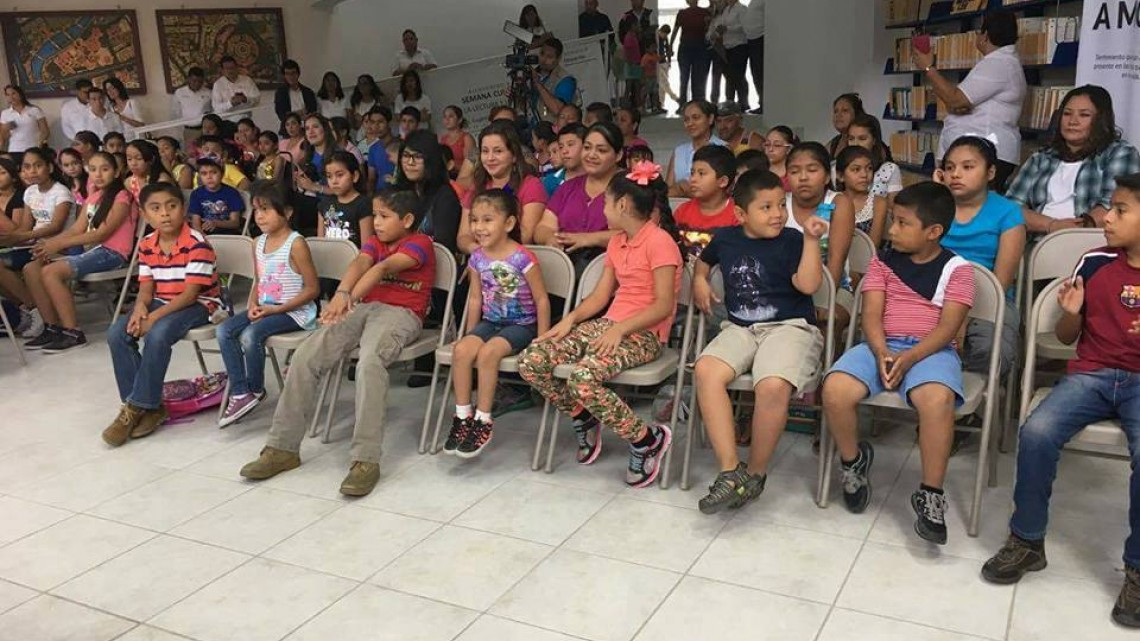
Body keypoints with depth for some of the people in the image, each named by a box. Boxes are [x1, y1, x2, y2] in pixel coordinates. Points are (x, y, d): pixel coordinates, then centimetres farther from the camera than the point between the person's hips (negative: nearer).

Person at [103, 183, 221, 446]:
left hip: (198, 305, -7)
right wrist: (140, 308, -19)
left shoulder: (197, 244, -18)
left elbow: (190, 294, -21)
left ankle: (139, 406, -18)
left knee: (157, 335, -33)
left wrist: (154, 317, -26)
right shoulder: (146, 246, 3)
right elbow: (146, 288, 5)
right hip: (161, 303, 7)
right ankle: (148, 406, -10)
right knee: (117, 334, -14)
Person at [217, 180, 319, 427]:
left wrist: (277, 309, -18)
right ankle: (239, 393, -8)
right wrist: (253, 305, -2)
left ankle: (256, 390, -3)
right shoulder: (259, 243, 10)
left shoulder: (296, 243, -13)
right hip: (265, 309, 8)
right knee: (224, 330, -10)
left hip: (294, 311, -8)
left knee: (251, 334, -28)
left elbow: (312, 289, -14)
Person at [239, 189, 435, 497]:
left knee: (370, 361, -38)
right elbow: (360, 264, -4)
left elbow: (384, 268, -18)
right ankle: (282, 448, -5)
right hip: (363, 307, 6)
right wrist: (342, 294, -27)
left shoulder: (419, 243, 1)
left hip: (401, 312, -6)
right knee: (304, 357, -14)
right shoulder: (374, 242, 21)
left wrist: (351, 297, -35)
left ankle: (366, 459, -36)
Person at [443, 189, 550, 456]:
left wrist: (542, 339, -10)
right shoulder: (477, 258, 1)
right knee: (462, 350, -21)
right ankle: (463, 415, -10)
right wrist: (470, 334, 13)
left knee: (487, 352, -29)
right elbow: (475, 298, 11)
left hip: (521, 325, -5)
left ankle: (483, 420, -17)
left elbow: (541, 299, -11)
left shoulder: (523, 258, -16)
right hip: (490, 322, 5)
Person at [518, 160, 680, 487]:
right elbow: (600, 295, 14)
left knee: (583, 378, -36)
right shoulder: (616, 242, 16)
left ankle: (648, 440, -14)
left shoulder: (659, 241, -10)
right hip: (607, 324, 8)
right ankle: (584, 419, 11)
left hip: (643, 334, -8)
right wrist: (570, 319, -3)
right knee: (530, 361, -11)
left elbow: (663, 306, -16)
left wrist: (620, 329, -24)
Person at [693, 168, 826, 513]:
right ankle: (730, 470, -24)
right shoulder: (725, 238, 12)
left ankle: (756, 473, -10)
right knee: (706, 371, -28)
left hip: (790, 326, -4)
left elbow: (808, 284, -12)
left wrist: (811, 240, -16)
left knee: (773, 386, -34)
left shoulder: (791, 240, 1)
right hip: (740, 327, 4)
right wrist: (699, 282, 15)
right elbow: (704, 261, 34)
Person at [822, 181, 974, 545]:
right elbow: (871, 314, 3)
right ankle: (854, 460, 4)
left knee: (937, 398, -38)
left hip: (931, 349, -3)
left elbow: (948, 326, -6)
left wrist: (910, 357, -21)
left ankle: (930, 495, -19)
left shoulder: (957, 269, 4)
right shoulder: (883, 262, 13)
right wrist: (882, 353, -17)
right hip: (882, 345, 3)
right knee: (835, 388, -27)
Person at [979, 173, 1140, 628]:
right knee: (1036, 432, -26)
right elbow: (1066, 336, 12)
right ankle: (1027, 541, -6)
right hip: (1091, 373, 2)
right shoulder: (1095, 262, 4)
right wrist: (1071, 312, -11)